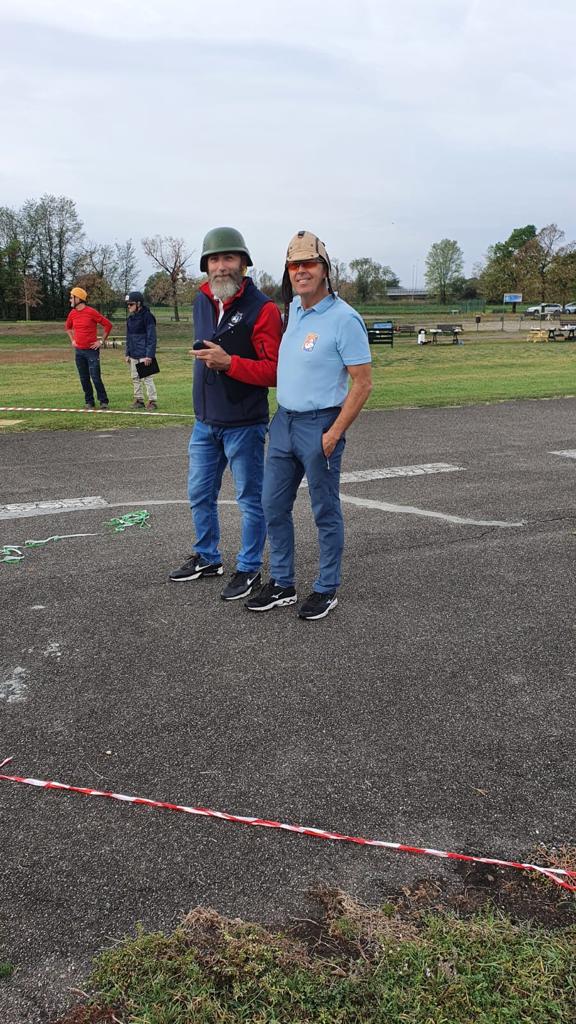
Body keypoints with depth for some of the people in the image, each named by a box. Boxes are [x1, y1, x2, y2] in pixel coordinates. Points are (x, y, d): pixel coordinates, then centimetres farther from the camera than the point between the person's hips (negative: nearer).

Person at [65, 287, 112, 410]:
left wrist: (101, 341, -6)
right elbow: (68, 327, 28)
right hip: (79, 351, 6)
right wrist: (72, 340, 16)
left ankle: (103, 401, 2)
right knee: (84, 379, 8)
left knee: (96, 378, -8)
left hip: (92, 350, -6)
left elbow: (108, 325, -7)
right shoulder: (72, 313, 8)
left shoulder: (91, 312, -11)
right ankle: (89, 401, 16)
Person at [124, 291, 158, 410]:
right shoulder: (130, 318, 13)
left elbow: (151, 337, -13)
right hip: (133, 355, 8)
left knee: (147, 377, -8)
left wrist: (149, 355, -18)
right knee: (135, 378, 11)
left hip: (144, 355, -8)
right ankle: (139, 400, 18)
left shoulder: (147, 316, -10)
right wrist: (127, 353, 13)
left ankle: (153, 401, -3)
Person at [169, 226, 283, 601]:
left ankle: (249, 569, 19)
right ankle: (207, 558, 36)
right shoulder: (202, 302, 8)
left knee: (250, 499, 6)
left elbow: (274, 371, -20)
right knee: (200, 494, 17)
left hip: (244, 425, -7)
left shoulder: (262, 309, -14)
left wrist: (228, 362, -27)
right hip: (205, 421, 8)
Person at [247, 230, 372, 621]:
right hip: (284, 420, 8)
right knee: (274, 506, 12)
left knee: (326, 512, 5)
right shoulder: (294, 307, 9)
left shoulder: (343, 318, -16)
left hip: (320, 425, -8)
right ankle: (282, 585, 25)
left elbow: (363, 382, -16)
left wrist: (334, 433, -19)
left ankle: (327, 590, 20)